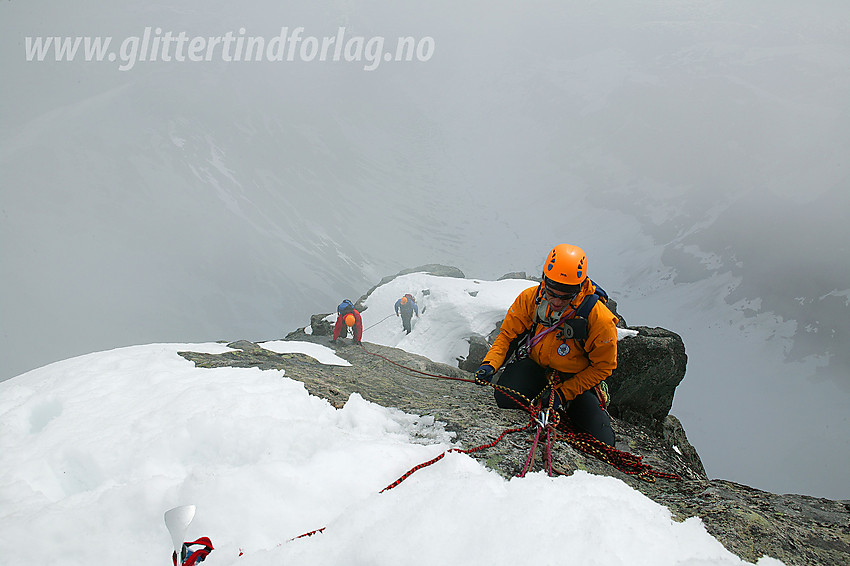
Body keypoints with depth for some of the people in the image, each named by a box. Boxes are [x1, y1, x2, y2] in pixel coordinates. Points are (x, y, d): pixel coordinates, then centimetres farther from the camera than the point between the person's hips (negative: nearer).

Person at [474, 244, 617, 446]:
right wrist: (490, 364, -21)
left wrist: (563, 393, -20)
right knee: (506, 398, -31)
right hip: (535, 365, 1)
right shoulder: (530, 299, -18)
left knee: (602, 442, -13)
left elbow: (602, 367, -14)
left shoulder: (600, 319, -26)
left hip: (576, 378, -1)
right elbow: (507, 335, -3)